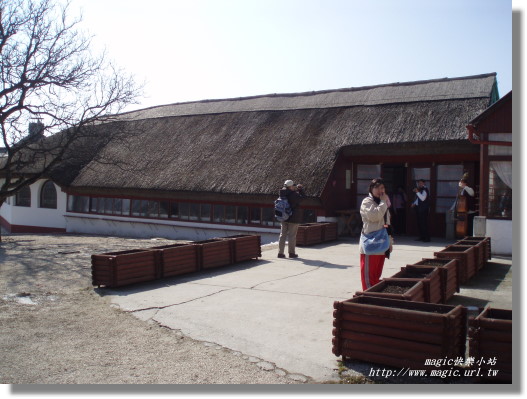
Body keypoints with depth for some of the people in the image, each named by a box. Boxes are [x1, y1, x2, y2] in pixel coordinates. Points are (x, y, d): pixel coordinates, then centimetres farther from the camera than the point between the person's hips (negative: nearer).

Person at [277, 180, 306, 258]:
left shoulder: (283, 194, 0)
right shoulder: (294, 195, -18)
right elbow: (303, 197, -4)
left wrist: (297, 188, 14)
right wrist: (300, 189, 5)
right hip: (293, 217, -6)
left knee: (282, 235, 9)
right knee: (292, 236, 2)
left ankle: (280, 253, 11)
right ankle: (291, 253, 10)